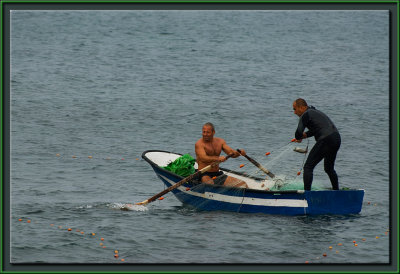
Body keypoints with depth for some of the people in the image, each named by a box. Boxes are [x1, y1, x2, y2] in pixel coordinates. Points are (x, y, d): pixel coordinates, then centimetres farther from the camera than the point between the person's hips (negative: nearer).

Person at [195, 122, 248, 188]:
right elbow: (203, 158, -25)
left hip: (218, 174, 6)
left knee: (243, 184, -5)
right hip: (205, 175, -6)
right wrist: (217, 159, -42)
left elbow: (232, 153, 4)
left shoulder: (220, 141, 12)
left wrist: (240, 152, -19)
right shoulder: (199, 144, -7)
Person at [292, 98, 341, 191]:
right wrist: (305, 135, 22)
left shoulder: (306, 115, -4)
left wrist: (299, 137, 8)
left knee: (308, 167, -7)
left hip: (326, 141, -9)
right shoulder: (315, 112, 25)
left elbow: (298, 132, -15)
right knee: (329, 169, 26)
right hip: (337, 139, 9)